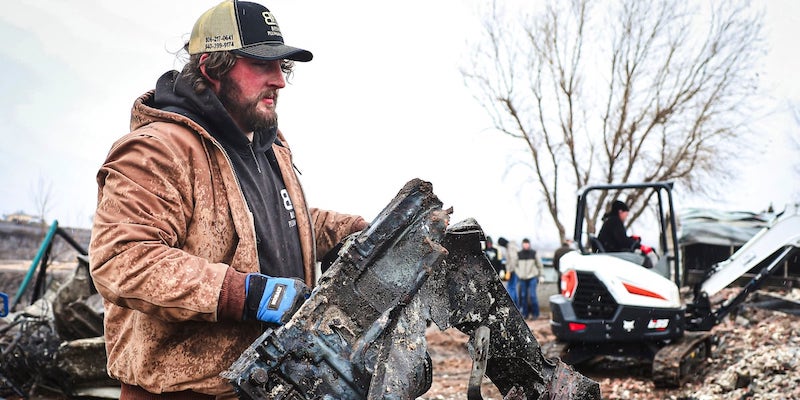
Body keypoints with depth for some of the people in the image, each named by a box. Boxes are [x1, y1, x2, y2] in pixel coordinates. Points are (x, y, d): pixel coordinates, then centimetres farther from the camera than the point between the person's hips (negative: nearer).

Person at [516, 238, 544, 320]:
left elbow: (540, 265, 6)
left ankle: (535, 313, 1)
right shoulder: (519, 254, 7)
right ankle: (525, 313, 13)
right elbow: (516, 265, 16)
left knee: (532, 295, -10)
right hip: (523, 279, 3)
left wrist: (541, 275, 1)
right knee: (523, 296, 4)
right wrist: (519, 274, 6)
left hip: (532, 277, -3)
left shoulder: (534, 253, 1)